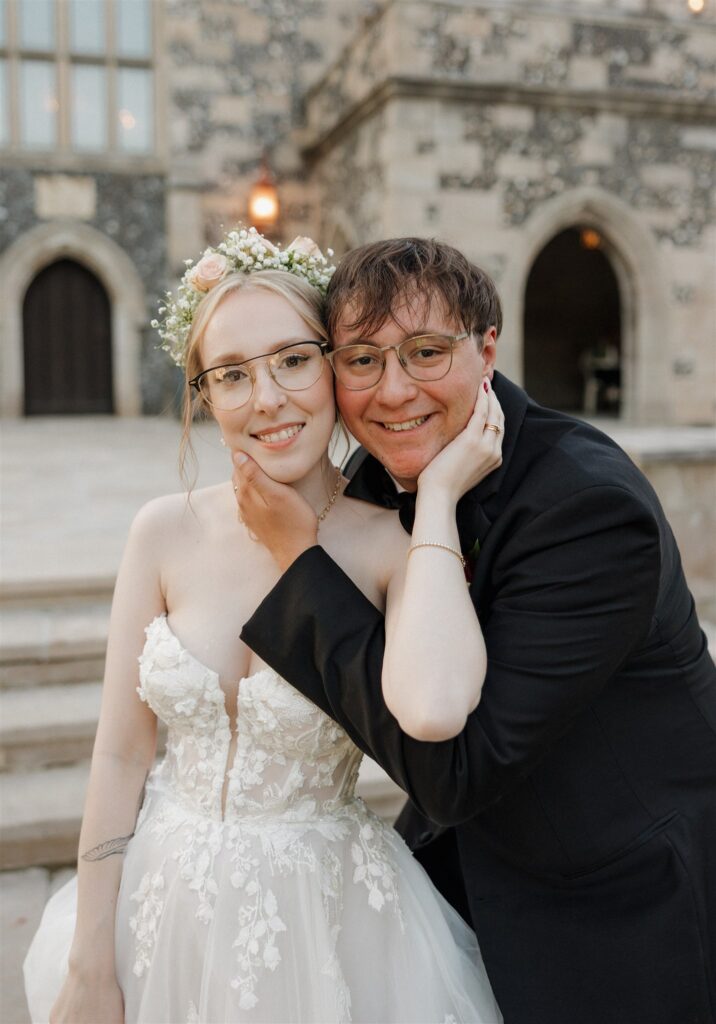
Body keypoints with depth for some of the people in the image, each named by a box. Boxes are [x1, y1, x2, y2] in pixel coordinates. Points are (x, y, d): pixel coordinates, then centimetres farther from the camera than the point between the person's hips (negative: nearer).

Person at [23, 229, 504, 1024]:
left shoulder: (394, 546, -17)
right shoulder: (168, 532, -9)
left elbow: (434, 709, -38)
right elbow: (120, 755, -4)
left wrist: (437, 500, -27)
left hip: (321, 919, -2)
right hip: (165, 906, 3)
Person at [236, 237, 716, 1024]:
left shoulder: (592, 507, -29)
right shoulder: (384, 478, -7)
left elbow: (452, 769, -30)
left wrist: (300, 557, -28)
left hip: (613, 908, -6)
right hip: (458, 861, 6)